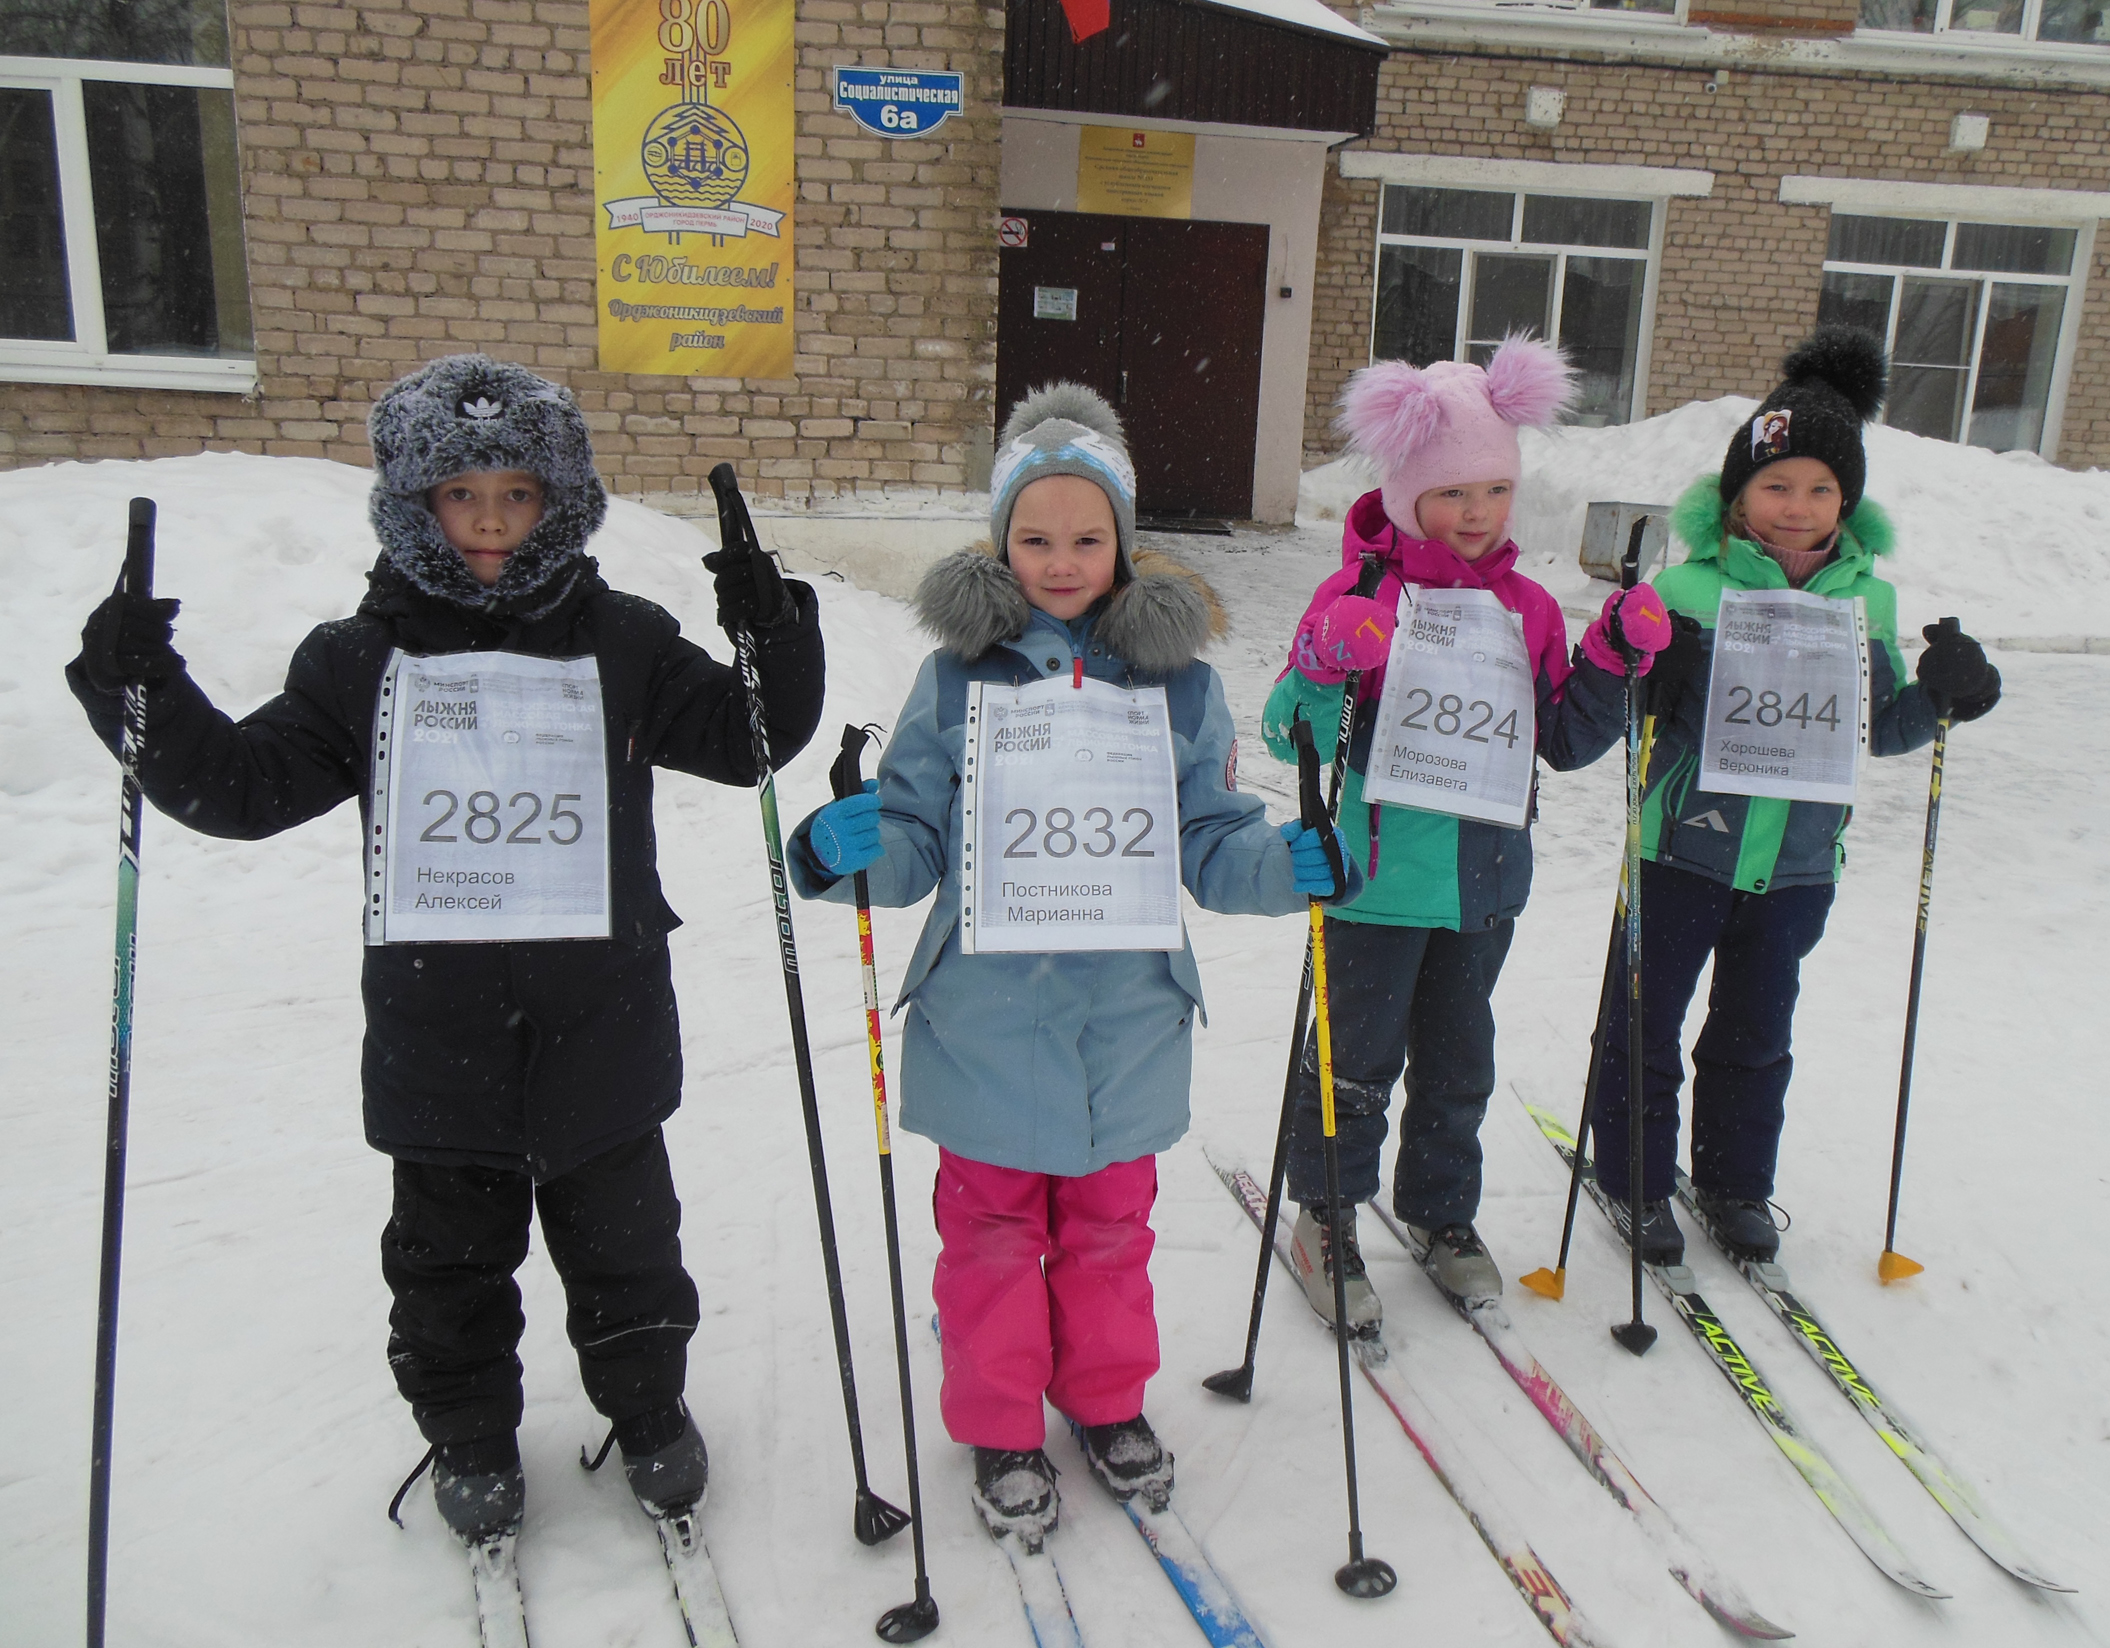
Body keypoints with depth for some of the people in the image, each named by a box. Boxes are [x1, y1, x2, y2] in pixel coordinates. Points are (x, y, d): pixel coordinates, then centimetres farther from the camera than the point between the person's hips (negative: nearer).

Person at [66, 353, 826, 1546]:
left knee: (623, 1245, 16)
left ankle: (650, 1412, 40)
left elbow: (749, 739, -1)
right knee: (449, 1263, 18)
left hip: (601, 1030, 0)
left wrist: (774, 636, -18)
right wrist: (146, 696, -13)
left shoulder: (622, 644, -2)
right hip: (437, 1036, 1)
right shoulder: (364, 658, 0)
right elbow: (245, 786, 1)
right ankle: (471, 1438, 41)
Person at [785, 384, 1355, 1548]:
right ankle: (999, 1429, 35)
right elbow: (915, 841, -3)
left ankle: (1108, 1401, 44)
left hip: (1125, 1018, 2)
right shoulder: (958, 675, -5)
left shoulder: (1176, 677, -2)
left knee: (1110, 1221, 19)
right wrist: (846, 849, -24)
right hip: (986, 1020, -1)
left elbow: (1209, 844, 2)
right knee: (993, 1228, 13)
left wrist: (1290, 865, -17)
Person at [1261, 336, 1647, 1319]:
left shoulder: (1528, 608, 5)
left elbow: (1565, 740, 10)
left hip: (1486, 879, 5)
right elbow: (1291, 736, -16)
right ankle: (1326, 1220, 28)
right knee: (1357, 1058, 8)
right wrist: (1329, 663, -34)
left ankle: (1442, 1213, 38)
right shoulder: (1360, 598, -11)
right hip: (1378, 879, -5)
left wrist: (1619, 658, -3)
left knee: (1458, 1061, 18)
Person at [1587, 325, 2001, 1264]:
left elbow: (1875, 730, 12)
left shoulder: (1867, 601, 2)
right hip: (1684, 852, -3)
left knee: (1756, 1034, 18)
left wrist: (1940, 698, -6)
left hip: (1797, 865, 4)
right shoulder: (1687, 590, -12)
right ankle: (1636, 1181, 28)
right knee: (1647, 1027, 9)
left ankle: (1735, 1183, 37)